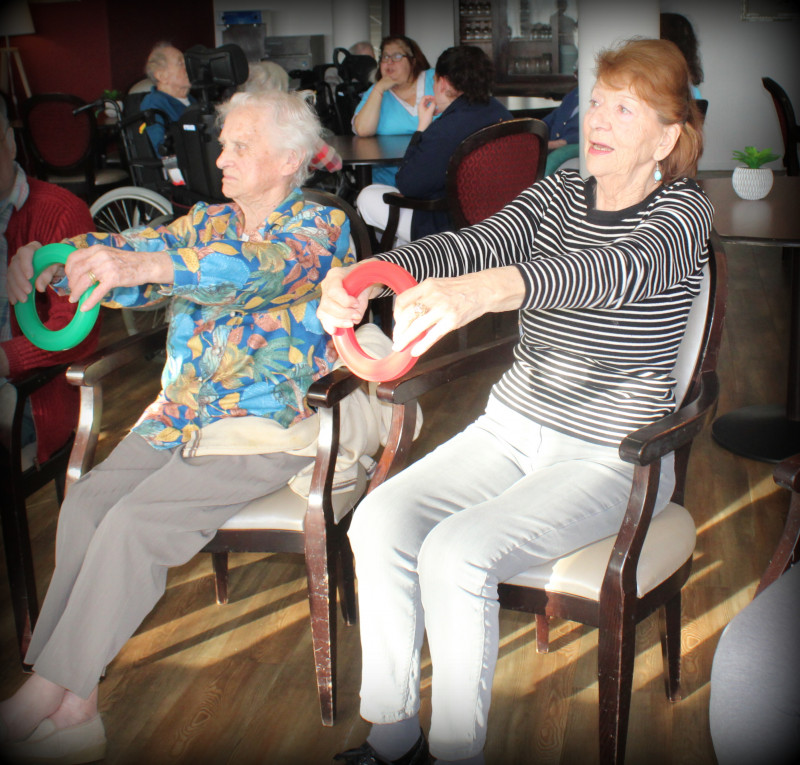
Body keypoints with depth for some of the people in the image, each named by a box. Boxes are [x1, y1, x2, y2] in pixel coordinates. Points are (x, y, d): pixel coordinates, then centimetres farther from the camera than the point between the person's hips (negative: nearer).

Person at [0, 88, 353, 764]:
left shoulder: (322, 226, -3)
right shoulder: (208, 223, 17)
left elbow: (262, 269, -25)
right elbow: (131, 248, 3)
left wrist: (148, 264, -42)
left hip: (266, 425, -6)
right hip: (179, 414, 6)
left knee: (134, 523, -23)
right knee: (86, 502, -15)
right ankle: (73, 708, -11)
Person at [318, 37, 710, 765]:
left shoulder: (683, 212, -10)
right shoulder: (561, 192, 7)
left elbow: (623, 269, -34)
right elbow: (474, 244, -10)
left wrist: (490, 289, -53)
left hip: (610, 456, -5)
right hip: (512, 426, 6)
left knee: (456, 553, -26)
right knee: (379, 521, -14)